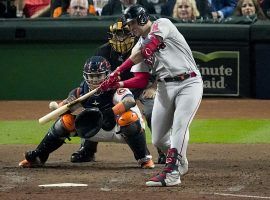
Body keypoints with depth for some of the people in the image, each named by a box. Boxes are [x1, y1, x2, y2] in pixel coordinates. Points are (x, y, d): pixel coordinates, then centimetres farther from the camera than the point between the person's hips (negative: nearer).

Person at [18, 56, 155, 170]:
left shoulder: (114, 88, -24)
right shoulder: (83, 91, -7)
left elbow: (130, 100, -44)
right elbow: (63, 106, -6)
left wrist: (111, 113, -58)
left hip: (120, 130, -5)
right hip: (98, 131, 5)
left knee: (128, 117, -38)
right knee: (66, 119, -10)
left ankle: (144, 158, -21)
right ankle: (37, 157, 2)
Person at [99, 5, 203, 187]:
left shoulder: (162, 24, -6)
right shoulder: (139, 46, 15)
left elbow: (147, 50, -21)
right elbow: (143, 81, 11)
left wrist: (118, 71, -23)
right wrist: (118, 84, -7)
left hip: (189, 84, -7)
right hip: (165, 87, 8)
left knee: (179, 125, -25)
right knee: (158, 140, 5)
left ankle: (171, 173, -30)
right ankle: (180, 163, 30)